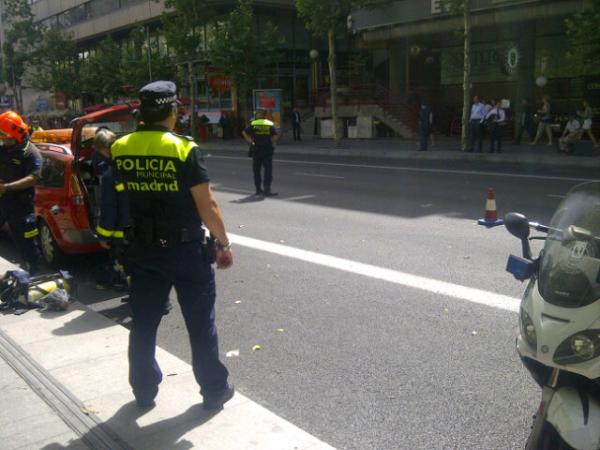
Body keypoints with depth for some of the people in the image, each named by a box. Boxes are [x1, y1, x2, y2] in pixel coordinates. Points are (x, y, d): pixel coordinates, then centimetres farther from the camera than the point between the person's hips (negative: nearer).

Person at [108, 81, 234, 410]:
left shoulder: (120, 149, -2)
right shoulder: (184, 149, -16)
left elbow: (122, 194, 8)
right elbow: (207, 206, -15)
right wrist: (224, 243, -6)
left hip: (143, 249, 4)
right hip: (186, 249, -4)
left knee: (143, 323, 16)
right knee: (201, 324, 10)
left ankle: (144, 390, 28)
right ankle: (214, 390, 22)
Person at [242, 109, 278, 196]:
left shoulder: (253, 124, 1)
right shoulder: (270, 124, 1)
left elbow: (244, 133, -11)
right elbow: (275, 136, -10)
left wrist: (249, 142, -3)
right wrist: (273, 144, 4)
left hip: (256, 149, 1)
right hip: (268, 149, -1)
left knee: (256, 170, 11)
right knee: (268, 169, 1)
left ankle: (258, 189, 16)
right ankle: (267, 189, -6)